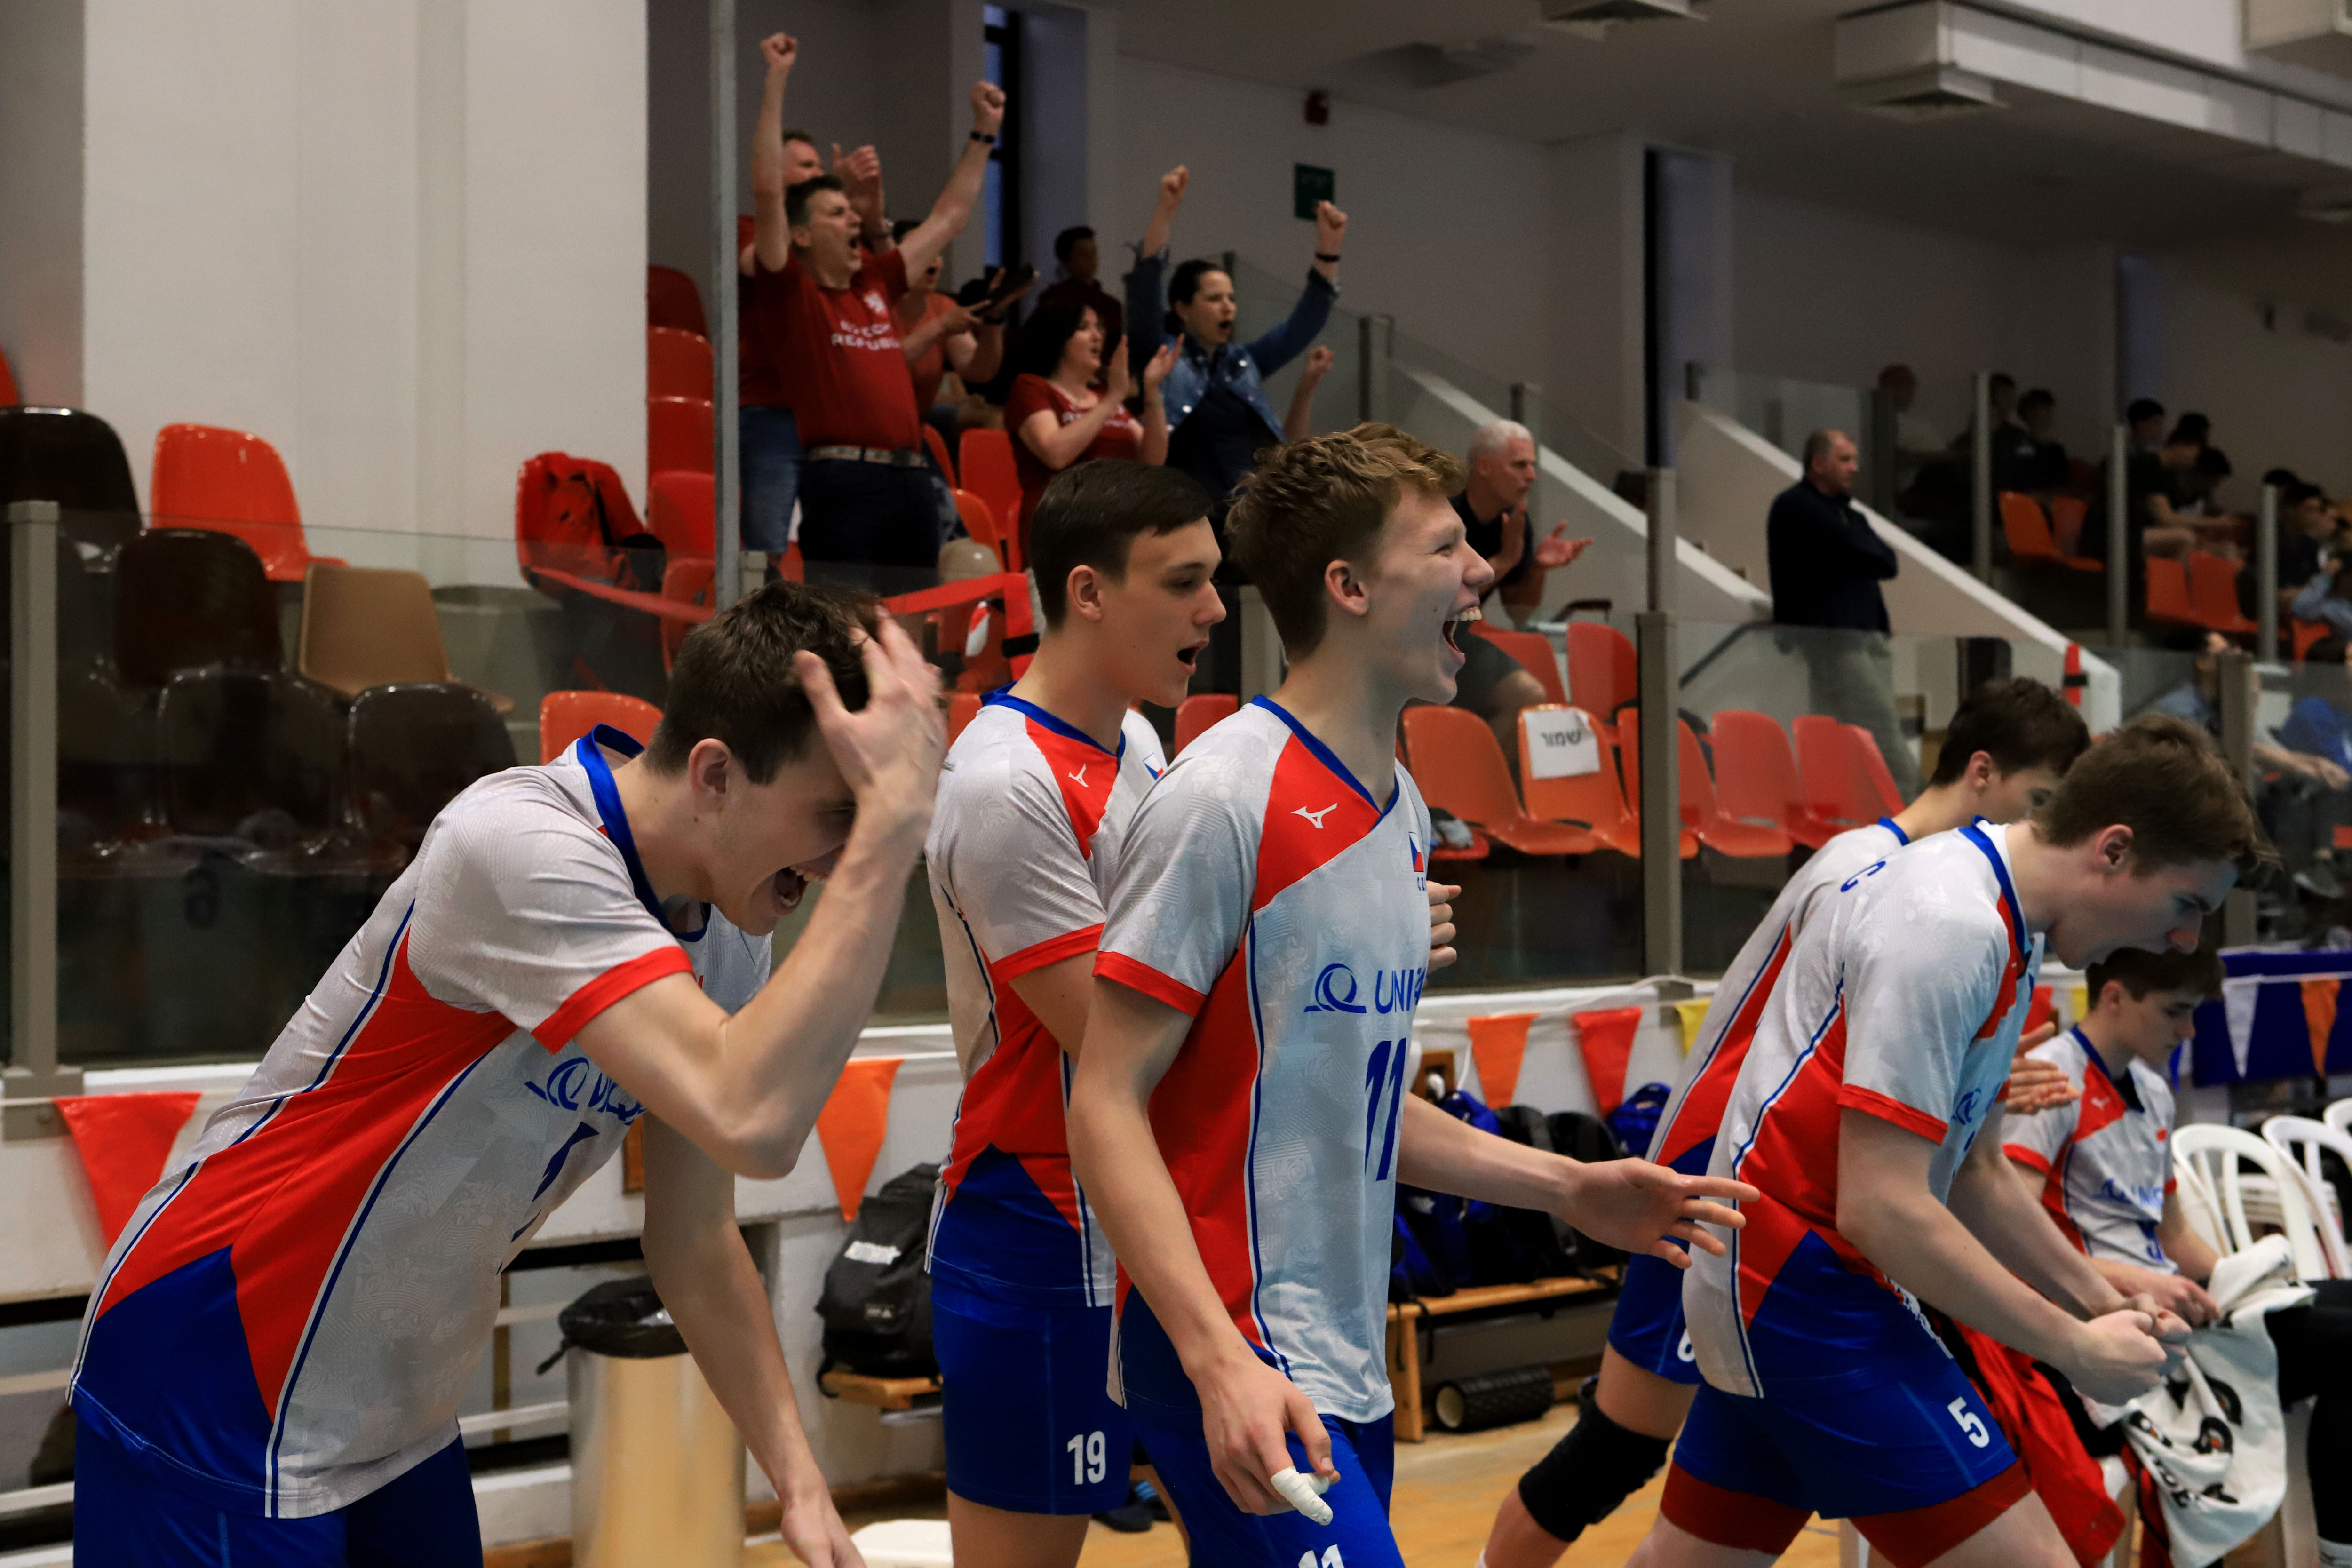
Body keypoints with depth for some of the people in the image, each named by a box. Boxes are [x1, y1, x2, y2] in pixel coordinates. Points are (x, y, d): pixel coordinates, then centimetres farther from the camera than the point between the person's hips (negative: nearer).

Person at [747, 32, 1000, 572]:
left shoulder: (875, 283, 20)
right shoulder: (790, 291, 3)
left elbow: (948, 218, 32)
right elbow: (767, 190, -7)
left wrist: (984, 134, 35)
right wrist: (776, 82, -8)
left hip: (914, 480, 7)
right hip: (844, 481, -7)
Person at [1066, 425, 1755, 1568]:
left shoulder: (1403, 812, 12)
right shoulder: (1224, 799, -15)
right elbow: (1106, 1107, -17)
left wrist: (1565, 1188, 13)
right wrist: (1222, 1361, -25)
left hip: (1347, 1370, 8)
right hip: (1235, 1370, -8)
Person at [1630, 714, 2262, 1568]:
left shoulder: (1998, 923, 11)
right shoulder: (1950, 928, -21)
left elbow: (1975, 1172, 20)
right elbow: (1882, 1209, -25)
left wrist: (2101, 1303, 12)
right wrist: (2073, 1348, -15)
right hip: (1806, 1282, -11)